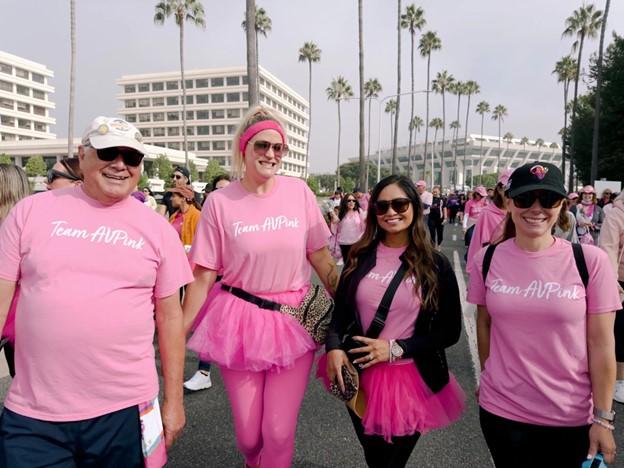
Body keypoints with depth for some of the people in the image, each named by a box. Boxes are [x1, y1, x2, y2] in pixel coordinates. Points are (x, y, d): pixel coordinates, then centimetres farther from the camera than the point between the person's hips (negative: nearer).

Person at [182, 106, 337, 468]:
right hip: (239, 321, 0)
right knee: (248, 434, 14)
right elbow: (204, 276, -4)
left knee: (280, 431, 4)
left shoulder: (299, 191, -2)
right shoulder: (220, 201, -7)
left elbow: (322, 258, 4)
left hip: (293, 321, 1)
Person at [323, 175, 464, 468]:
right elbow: (340, 311, 4)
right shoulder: (361, 257, 0)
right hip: (360, 375, 3)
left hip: (413, 379, -2)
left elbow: (450, 331, -6)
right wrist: (334, 346, -15)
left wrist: (396, 348, -16)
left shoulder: (435, 264, -7)